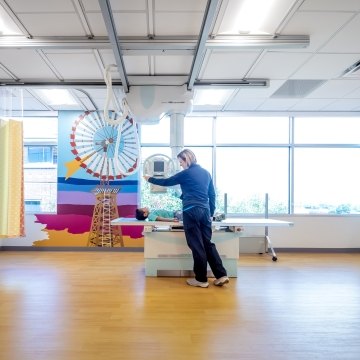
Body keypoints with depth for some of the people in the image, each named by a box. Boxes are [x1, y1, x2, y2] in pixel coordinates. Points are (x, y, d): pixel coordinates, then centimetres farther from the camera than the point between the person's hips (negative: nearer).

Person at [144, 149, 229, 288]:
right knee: (208, 243, 11)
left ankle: (201, 279, 8)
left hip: (191, 211, -6)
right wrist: (211, 212, 22)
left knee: (196, 245, 0)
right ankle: (221, 275, 8)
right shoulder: (206, 173, 15)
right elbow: (212, 194, 16)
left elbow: (166, 182, 6)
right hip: (205, 211, 7)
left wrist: (150, 179, 20)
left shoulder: (186, 173, -4)